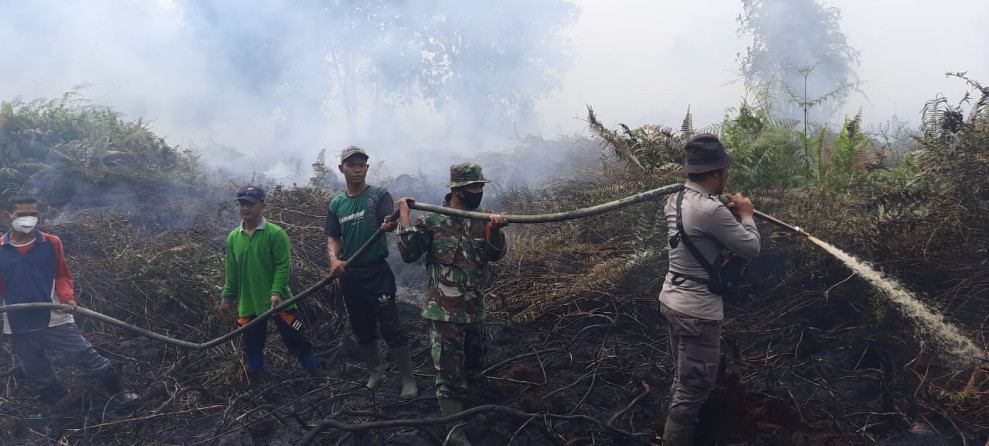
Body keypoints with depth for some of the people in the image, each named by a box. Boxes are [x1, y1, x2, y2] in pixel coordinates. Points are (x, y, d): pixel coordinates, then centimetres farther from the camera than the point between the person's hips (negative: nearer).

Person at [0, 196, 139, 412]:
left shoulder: (51, 243, -5)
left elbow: (62, 275, 2)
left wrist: (67, 298, -15)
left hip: (54, 318, -2)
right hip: (19, 325, 3)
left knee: (85, 356, 0)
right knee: (35, 371, 20)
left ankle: (118, 391, 15)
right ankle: (55, 403, 42)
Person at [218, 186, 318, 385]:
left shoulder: (276, 233, -9)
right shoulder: (233, 237, 5)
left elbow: (282, 266, -13)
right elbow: (232, 271, 11)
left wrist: (276, 292, -24)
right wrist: (228, 298, 11)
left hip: (277, 301, -4)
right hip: (248, 304, 4)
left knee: (296, 342, 2)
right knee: (252, 346, 13)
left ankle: (317, 376, 18)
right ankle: (254, 384, 28)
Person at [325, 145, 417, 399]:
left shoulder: (379, 195, -4)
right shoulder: (337, 204, 9)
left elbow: (389, 222, -20)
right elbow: (333, 238, 8)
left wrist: (389, 224, -45)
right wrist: (334, 259, -13)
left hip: (377, 272, -5)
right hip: (349, 275, 5)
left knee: (391, 329, -7)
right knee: (362, 330, 16)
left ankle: (408, 380, 0)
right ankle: (375, 372, 33)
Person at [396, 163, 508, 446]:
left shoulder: (481, 219, 5)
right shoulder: (432, 219, -8)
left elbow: (494, 254, -6)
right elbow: (409, 255, -11)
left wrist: (494, 229, -27)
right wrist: (404, 217, -16)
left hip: (474, 308, 6)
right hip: (444, 310, -6)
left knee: (473, 363, 20)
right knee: (450, 371, -5)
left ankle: (456, 402, 46)